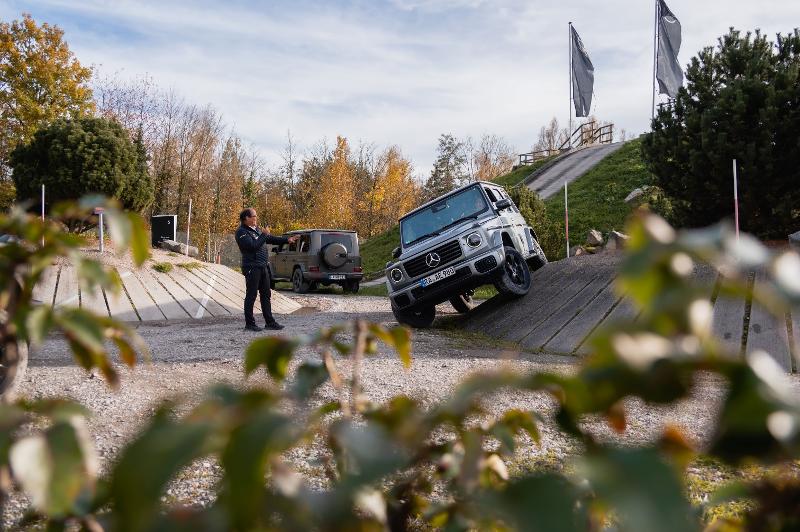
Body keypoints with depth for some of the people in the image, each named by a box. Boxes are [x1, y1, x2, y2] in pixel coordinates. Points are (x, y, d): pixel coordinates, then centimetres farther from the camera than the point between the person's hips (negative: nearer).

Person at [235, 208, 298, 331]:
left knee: (266, 295, 11)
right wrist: (264, 235, -13)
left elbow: (271, 239, 25)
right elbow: (253, 246, -23)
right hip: (252, 268, -9)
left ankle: (270, 322, 16)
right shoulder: (242, 232, -12)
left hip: (263, 267, 9)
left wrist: (287, 240, 20)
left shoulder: (256, 230, 16)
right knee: (251, 296, -3)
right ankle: (249, 324, 5)